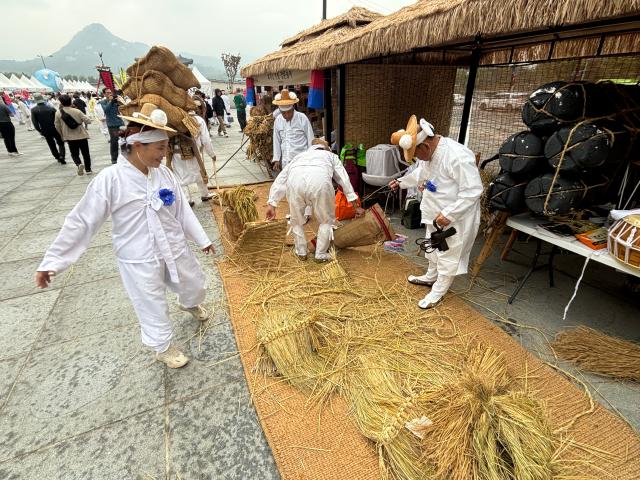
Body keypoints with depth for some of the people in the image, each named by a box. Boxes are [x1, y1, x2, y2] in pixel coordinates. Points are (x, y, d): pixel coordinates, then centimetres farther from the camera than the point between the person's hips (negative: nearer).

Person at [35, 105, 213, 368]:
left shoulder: (164, 173, -5)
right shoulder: (110, 179, -18)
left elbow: (182, 210, 3)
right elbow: (81, 221, -11)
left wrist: (202, 239, 8)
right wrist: (52, 260, -7)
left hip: (175, 249, 5)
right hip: (139, 260, -4)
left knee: (196, 286, 23)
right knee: (153, 307, 12)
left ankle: (190, 304, 60)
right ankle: (163, 347, 39)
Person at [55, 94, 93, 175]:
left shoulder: (58, 113, -4)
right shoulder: (77, 111, -11)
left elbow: (57, 127, 3)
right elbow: (88, 121, -12)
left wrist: (63, 135, 19)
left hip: (70, 137, 1)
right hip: (82, 135, -1)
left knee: (74, 154, 10)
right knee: (85, 153, 11)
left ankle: (79, 164, -19)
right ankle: (88, 169, 14)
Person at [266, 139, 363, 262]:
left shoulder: (300, 155, 42)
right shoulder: (331, 156, 39)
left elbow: (280, 180, 32)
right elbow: (345, 180, 34)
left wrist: (271, 204, 29)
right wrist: (356, 206, 35)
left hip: (294, 181, 2)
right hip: (320, 181, -2)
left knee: (296, 219, 25)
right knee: (326, 220, 22)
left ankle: (301, 253, 38)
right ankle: (321, 255, 29)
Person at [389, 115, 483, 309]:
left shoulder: (458, 157, -32)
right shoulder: (429, 152, -3)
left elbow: (473, 190, -30)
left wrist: (449, 214, -29)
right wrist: (401, 182, 20)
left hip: (456, 218, -9)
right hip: (436, 213, 9)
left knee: (449, 254, 7)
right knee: (434, 246, 25)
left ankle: (438, 292, 24)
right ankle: (431, 277, 47)